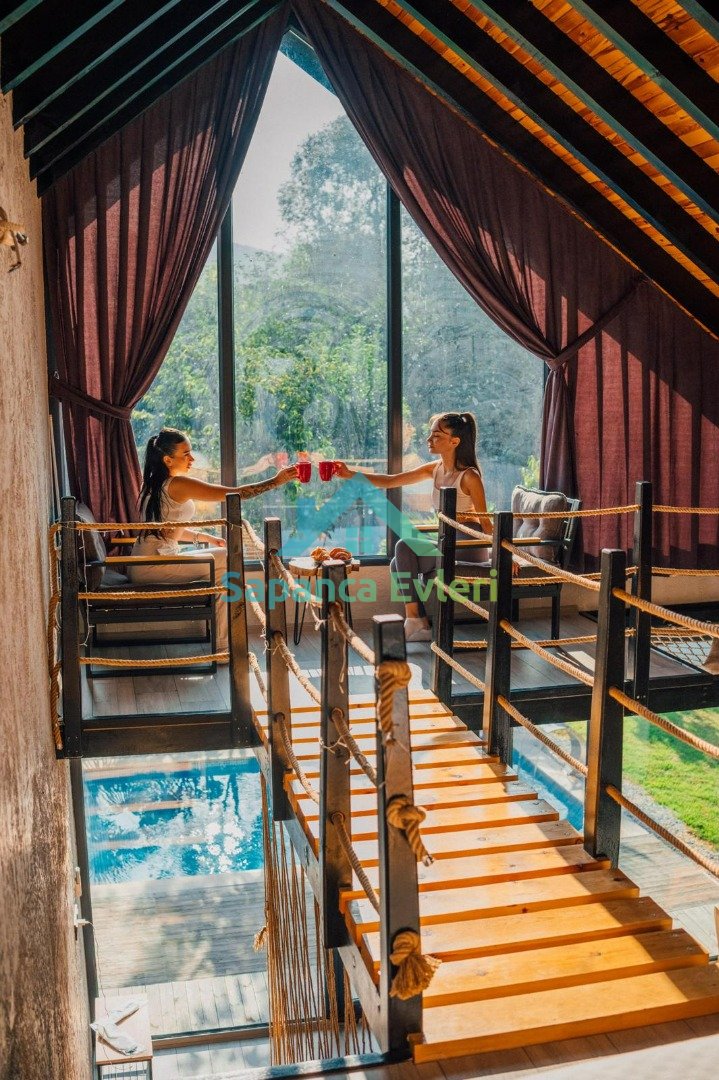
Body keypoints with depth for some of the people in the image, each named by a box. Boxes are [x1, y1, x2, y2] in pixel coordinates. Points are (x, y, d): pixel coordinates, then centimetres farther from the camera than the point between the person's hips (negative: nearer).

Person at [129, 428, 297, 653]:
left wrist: (206, 537, 13)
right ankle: (221, 646, -2)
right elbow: (234, 494, -17)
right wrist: (275, 481, -11)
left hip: (143, 564, 10)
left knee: (223, 558, 15)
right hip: (151, 566, -10)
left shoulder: (154, 483, 15)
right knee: (226, 560, -5)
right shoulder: (178, 484, -15)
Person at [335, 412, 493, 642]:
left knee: (405, 548, -20)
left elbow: (485, 521, -14)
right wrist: (351, 474, -9)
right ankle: (422, 626, 4)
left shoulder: (469, 476, -16)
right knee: (398, 566, -1)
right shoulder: (435, 469, 6)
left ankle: (413, 620, -11)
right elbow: (390, 481, 2)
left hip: (468, 551, -8)